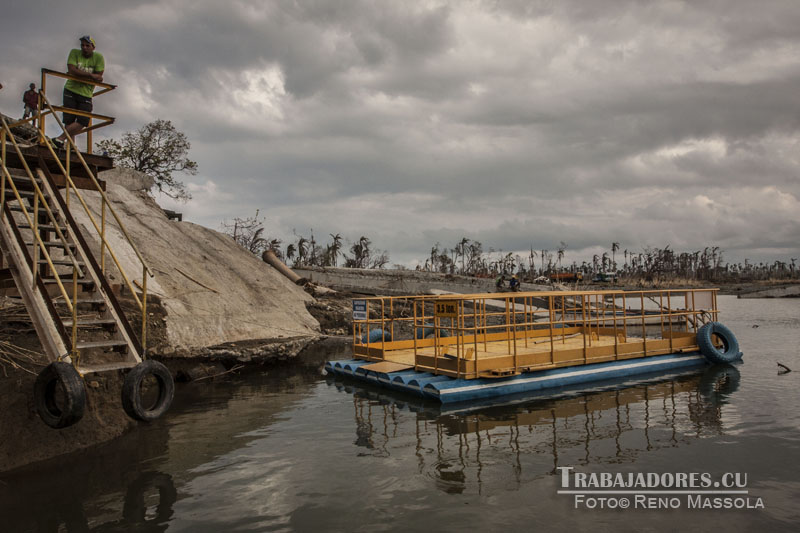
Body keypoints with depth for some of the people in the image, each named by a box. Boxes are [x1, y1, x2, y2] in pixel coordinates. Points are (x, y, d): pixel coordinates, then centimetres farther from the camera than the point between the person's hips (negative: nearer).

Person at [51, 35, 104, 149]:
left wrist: (79, 74, -11)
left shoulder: (99, 58, 0)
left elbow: (99, 78, -10)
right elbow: (72, 70, -13)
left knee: (83, 122, -13)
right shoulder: (74, 53, 1)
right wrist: (91, 75, -19)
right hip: (71, 91, 0)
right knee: (69, 120, -7)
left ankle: (60, 139, -4)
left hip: (86, 94, 0)